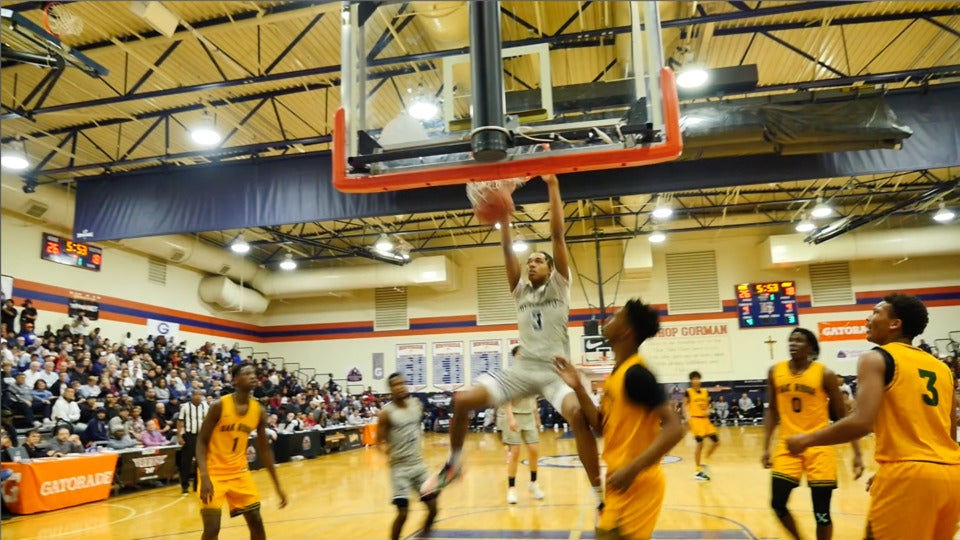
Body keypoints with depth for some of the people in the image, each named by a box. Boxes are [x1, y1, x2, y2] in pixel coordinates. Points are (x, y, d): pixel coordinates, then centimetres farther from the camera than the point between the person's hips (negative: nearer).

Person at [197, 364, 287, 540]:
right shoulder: (220, 405, -17)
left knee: (256, 522, 6)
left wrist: (277, 486, 7)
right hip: (214, 472, -5)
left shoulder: (259, 411, -3)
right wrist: (204, 476, -26)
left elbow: (264, 449, 6)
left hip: (239, 471, 5)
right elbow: (201, 441, -13)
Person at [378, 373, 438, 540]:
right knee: (402, 513, -9)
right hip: (400, 466, -5)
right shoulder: (387, 412, -15)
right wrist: (384, 447, -30)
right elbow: (380, 440, -12)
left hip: (418, 463, 5)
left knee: (433, 507, 7)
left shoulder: (417, 404, 1)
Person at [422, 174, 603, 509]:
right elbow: (507, 250, 7)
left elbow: (557, 234, -1)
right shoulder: (520, 290, 16)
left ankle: (600, 495, -18)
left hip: (555, 370, -4)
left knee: (577, 415, -32)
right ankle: (453, 464, 14)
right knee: (463, 400, -9)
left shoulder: (558, 285, 6)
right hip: (523, 368, 4)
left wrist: (552, 186, -5)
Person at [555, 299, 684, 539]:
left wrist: (632, 470, -29)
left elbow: (674, 429, -24)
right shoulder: (618, 373, 10)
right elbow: (603, 426, 13)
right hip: (621, 483, 10)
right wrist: (578, 387, 5)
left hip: (635, 484, -10)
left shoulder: (635, 373, -19)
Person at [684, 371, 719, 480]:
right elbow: (685, 405, -3)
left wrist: (708, 411, -4)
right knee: (700, 444, -10)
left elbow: (707, 405, 18)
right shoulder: (688, 392, -4)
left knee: (716, 442, 4)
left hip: (705, 419, 6)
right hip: (695, 419, -6)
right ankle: (698, 471, 2)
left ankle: (704, 462, 22)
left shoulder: (705, 391, 10)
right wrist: (688, 416, -19)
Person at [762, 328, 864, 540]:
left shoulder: (824, 373, -5)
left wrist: (857, 452, -4)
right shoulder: (775, 372, 3)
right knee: (778, 504, -2)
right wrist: (766, 447, 6)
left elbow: (842, 416, 0)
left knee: (822, 512, 2)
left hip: (819, 447, -2)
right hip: (788, 445, 3)